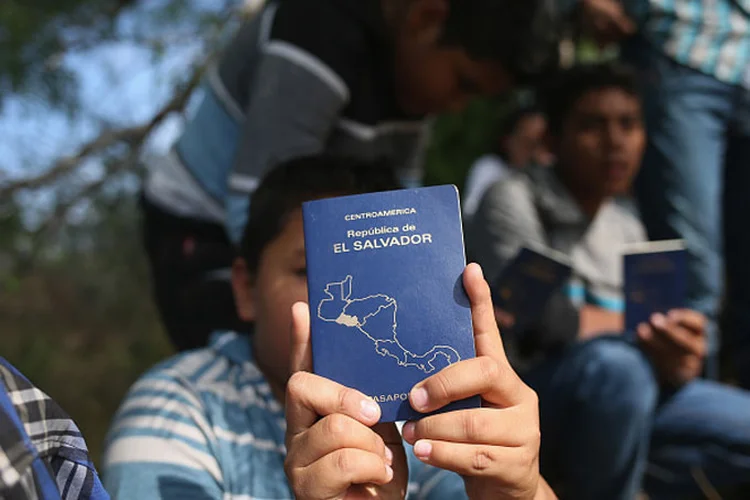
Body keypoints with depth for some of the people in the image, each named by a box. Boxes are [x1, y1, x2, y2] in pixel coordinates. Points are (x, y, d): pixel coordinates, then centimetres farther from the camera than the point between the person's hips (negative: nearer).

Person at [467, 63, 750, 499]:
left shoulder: (629, 231, 15)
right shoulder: (515, 200, -5)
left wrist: (676, 359, -19)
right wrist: (653, 331, -9)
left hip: (620, 406, 7)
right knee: (613, 364, -36)